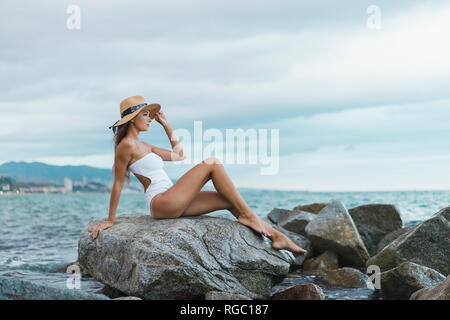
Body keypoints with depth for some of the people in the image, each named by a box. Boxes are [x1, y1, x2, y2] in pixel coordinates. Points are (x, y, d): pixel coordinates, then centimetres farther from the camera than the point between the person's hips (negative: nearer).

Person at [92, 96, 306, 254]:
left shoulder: (143, 146, 21)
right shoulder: (126, 146, -7)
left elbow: (179, 155, 27)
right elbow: (118, 184, -7)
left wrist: (166, 126, 25)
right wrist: (110, 220, -4)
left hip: (174, 204, 9)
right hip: (161, 204, -9)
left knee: (229, 200, -1)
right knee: (212, 163, -13)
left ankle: (276, 236, -2)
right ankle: (246, 215, -11)